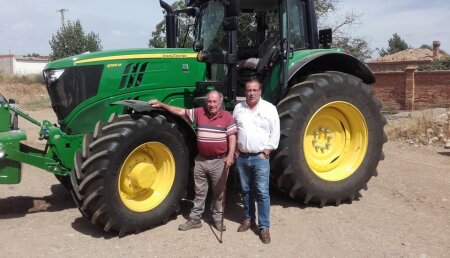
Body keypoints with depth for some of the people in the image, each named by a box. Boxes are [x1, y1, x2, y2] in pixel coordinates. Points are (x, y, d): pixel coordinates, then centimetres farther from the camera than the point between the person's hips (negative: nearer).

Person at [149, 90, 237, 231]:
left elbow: (232, 137, -8)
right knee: (199, 191, 13)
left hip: (219, 161, -3)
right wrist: (161, 105, 2)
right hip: (201, 160, 3)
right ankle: (195, 219, 23)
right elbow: (180, 111, 6)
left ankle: (217, 219, 25)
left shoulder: (227, 117, -5)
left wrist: (230, 155, -20)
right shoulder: (199, 112, 2)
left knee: (218, 192, 10)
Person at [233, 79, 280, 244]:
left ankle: (264, 227, 6)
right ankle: (249, 219, 30)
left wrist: (266, 151, -9)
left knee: (262, 193, -2)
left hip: (260, 158, -3)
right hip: (241, 157, 4)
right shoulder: (238, 108, 6)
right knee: (246, 190, 14)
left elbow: (275, 133, -4)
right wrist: (234, 149, 3)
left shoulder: (269, 108, -4)